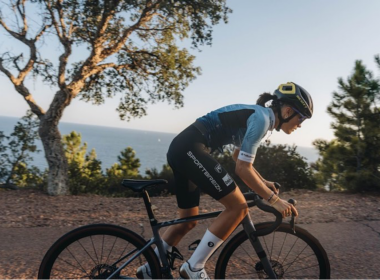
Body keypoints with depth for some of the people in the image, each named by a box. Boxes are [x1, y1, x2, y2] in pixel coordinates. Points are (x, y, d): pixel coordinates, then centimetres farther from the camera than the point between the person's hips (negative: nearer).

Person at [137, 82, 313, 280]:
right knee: (238, 206, -9)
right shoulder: (261, 118, -11)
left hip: (181, 148, 10)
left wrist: (263, 182, 28)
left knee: (188, 220, 17)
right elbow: (242, 169, -16)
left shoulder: (257, 115, 18)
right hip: (190, 149, -10)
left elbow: (238, 156, 30)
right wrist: (273, 199, -11)